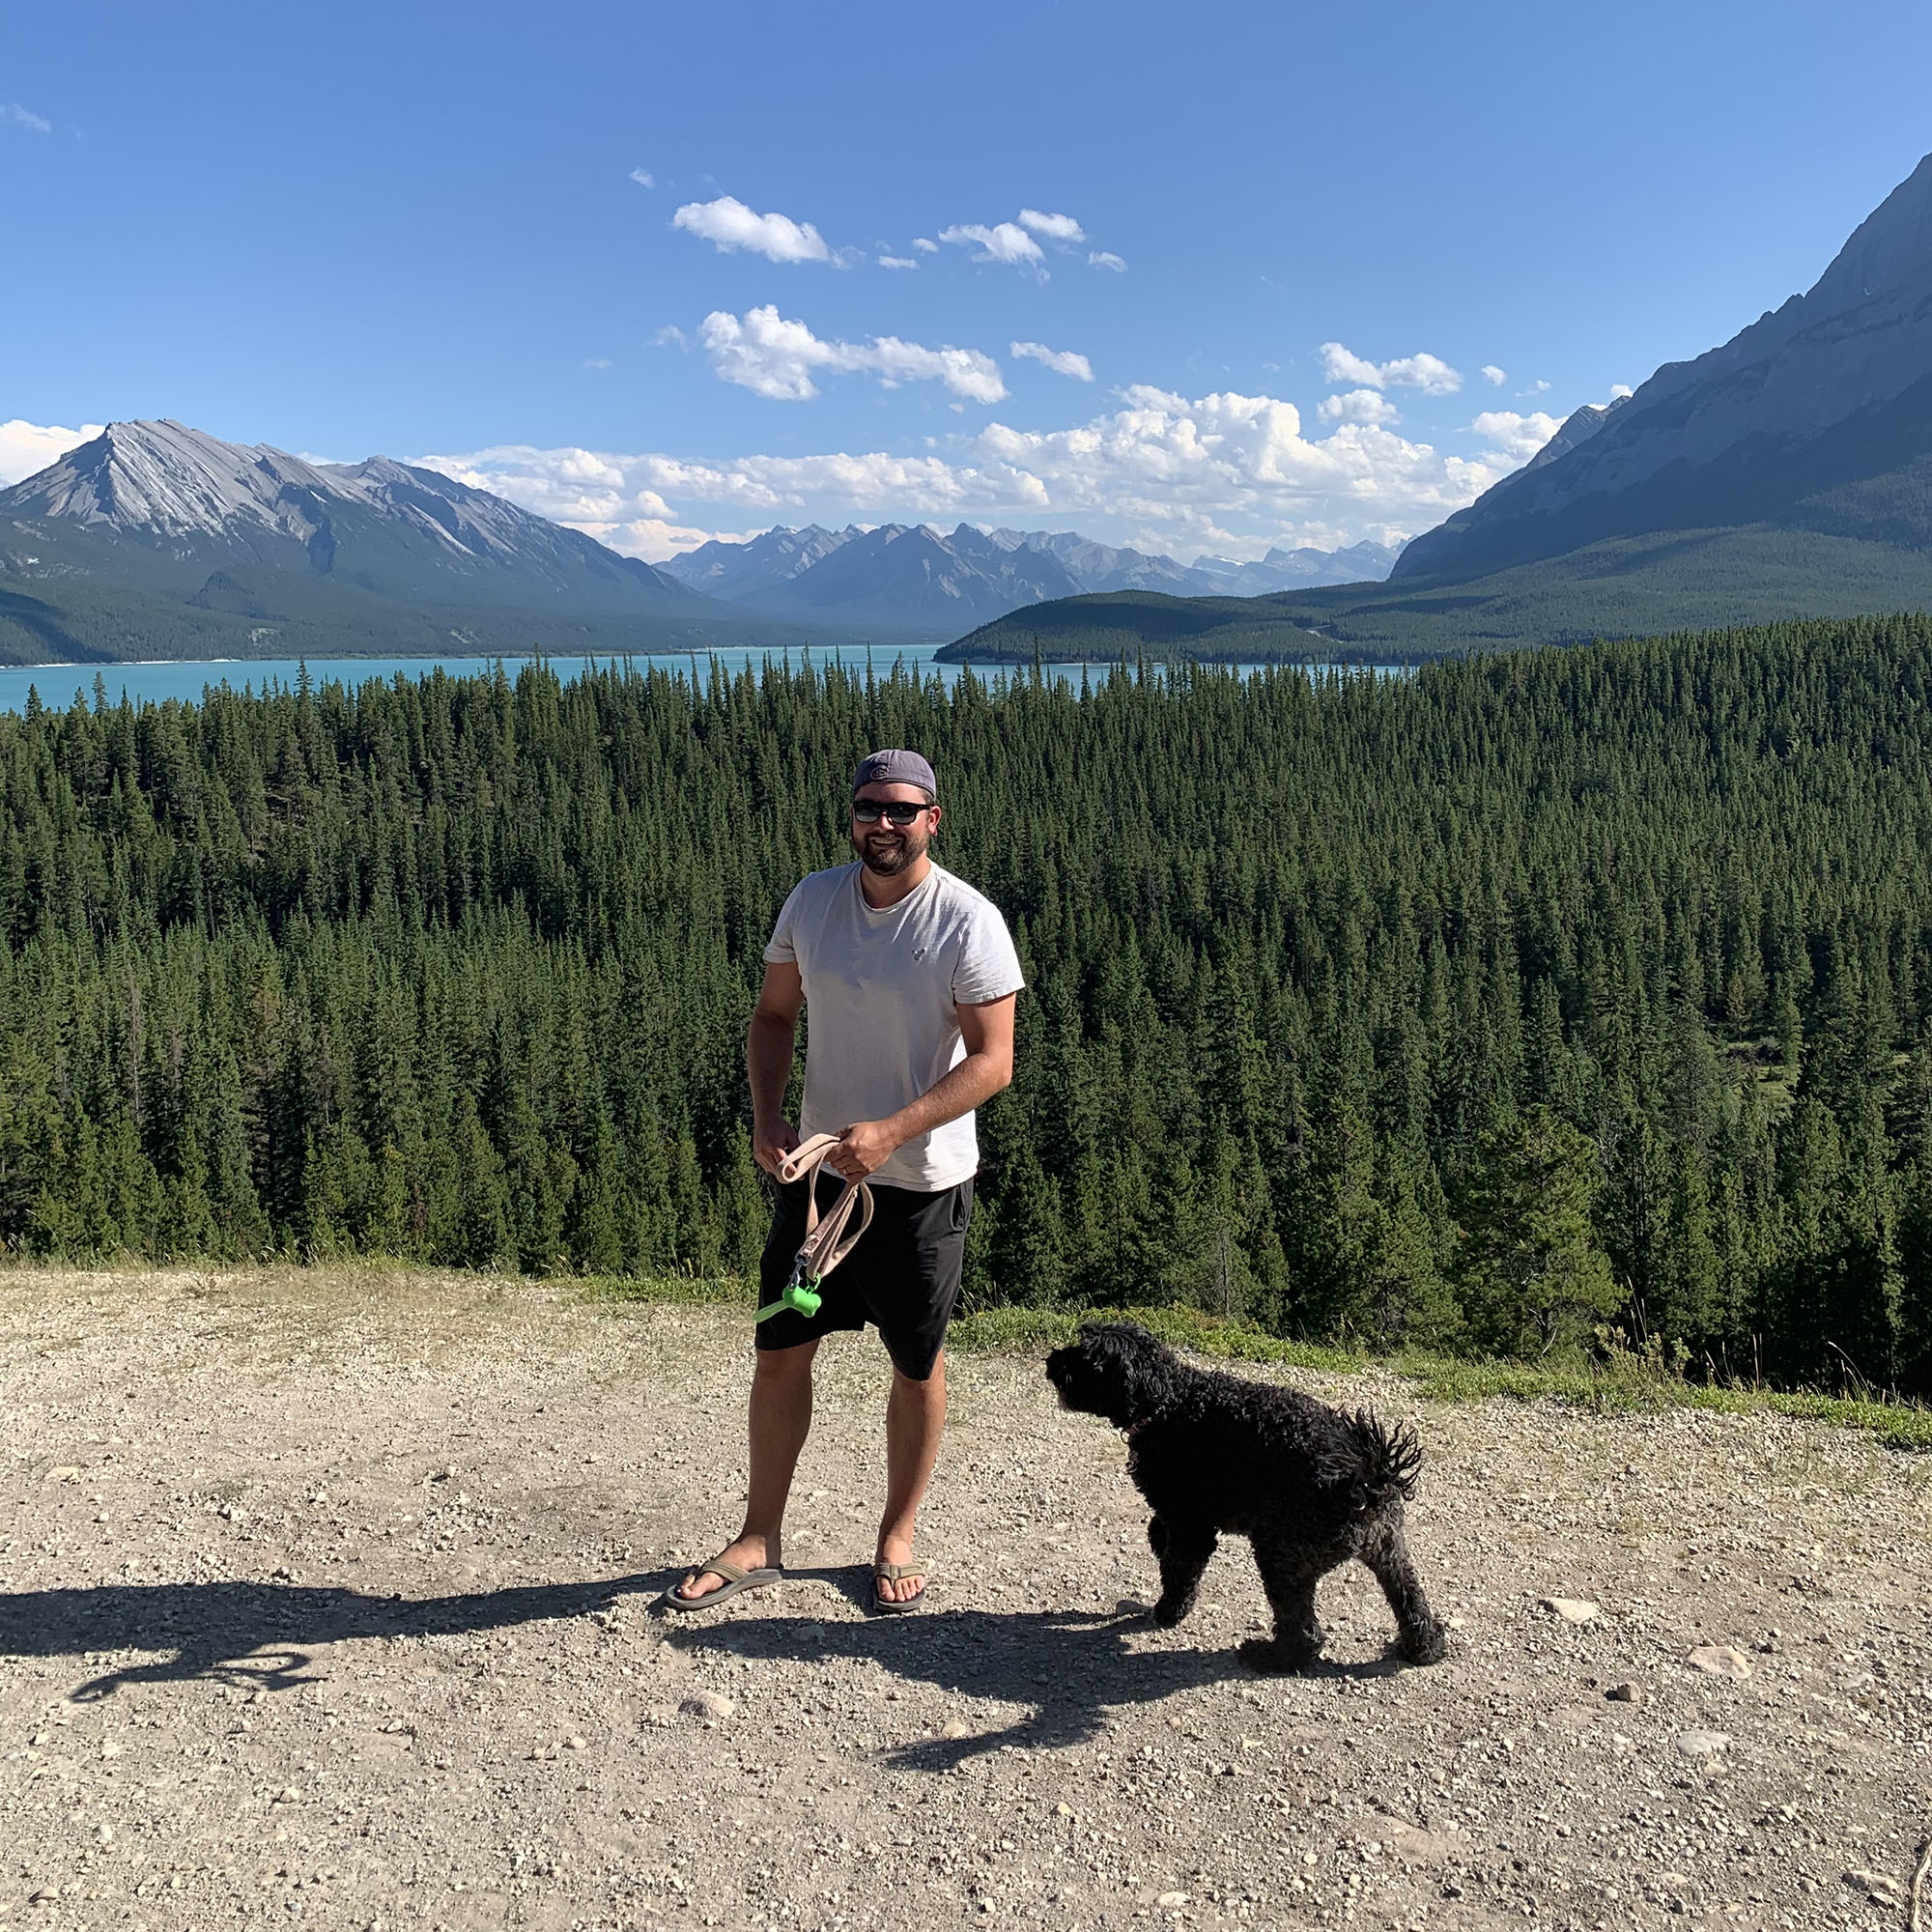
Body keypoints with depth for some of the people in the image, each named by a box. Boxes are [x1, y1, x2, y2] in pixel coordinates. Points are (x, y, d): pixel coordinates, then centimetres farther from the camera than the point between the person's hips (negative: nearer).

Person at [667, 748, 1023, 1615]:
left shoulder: (968, 922, -15)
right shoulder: (814, 898, 0)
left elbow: (992, 1060, -17)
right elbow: (774, 1013, 10)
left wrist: (889, 1132, -26)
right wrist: (766, 1115, -6)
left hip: (921, 1181, -4)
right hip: (818, 1167, 4)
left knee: (916, 1366, 11)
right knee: (780, 1349, 9)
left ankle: (897, 1538, 31)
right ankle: (758, 1540, 26)